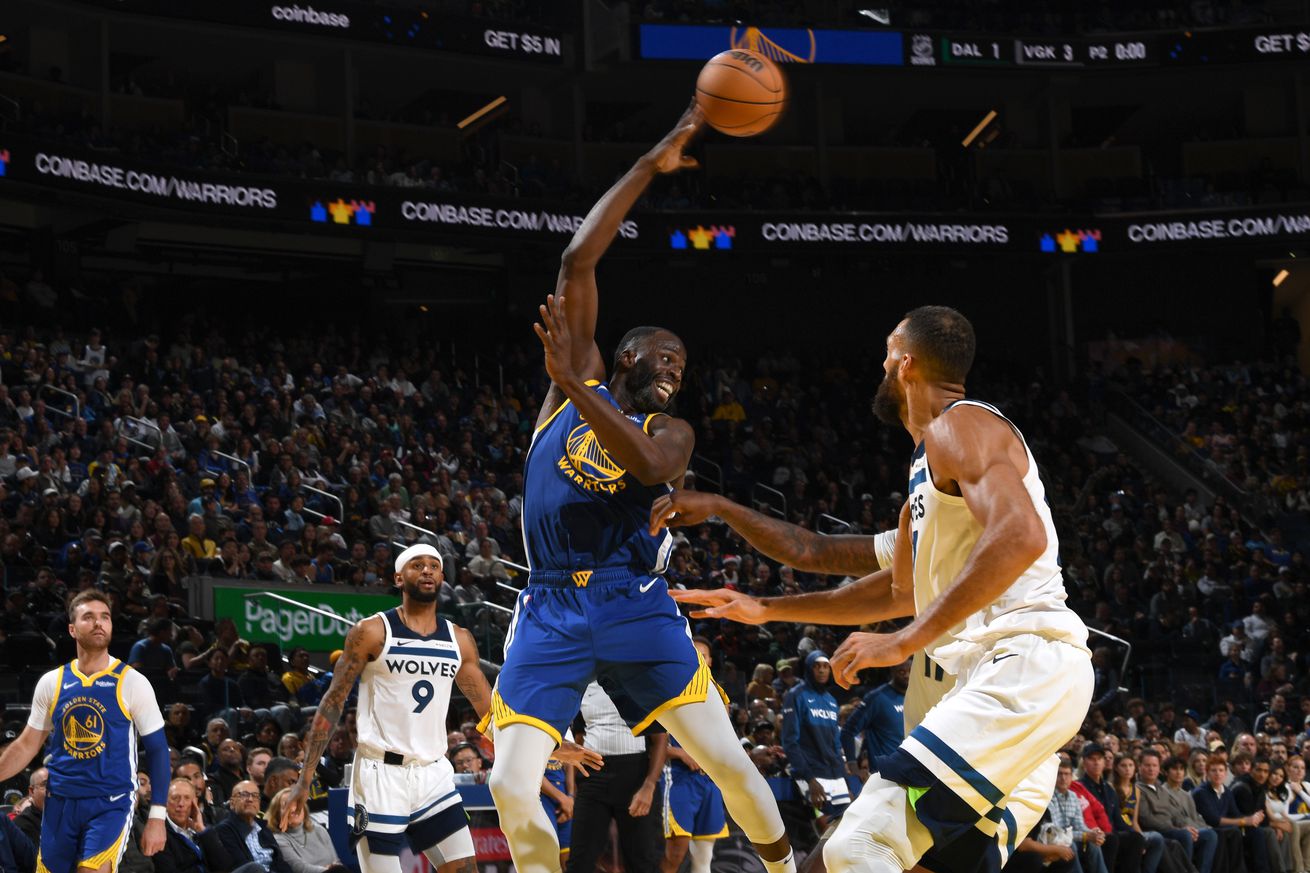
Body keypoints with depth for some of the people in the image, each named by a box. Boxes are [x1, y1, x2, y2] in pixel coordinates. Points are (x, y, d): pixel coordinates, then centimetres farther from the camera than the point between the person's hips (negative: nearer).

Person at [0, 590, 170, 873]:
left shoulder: (132, 683, -4)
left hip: (112, 804, -4)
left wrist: (157, 818, -8)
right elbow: (27, 745, 15)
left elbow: (158, 750, -2)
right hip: (60, 803, 4)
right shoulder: (51, 682, 6)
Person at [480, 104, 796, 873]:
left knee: (729, 762, -3)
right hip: (550, 608, 0)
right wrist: (649, 167, 5)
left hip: (633, 604, 0)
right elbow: (579, 262, 5)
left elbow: (647, 465, -17)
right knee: (511, 788, -12)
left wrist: (573, 383, -26)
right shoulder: (577, 383, 12)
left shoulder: (670, 432, 10)